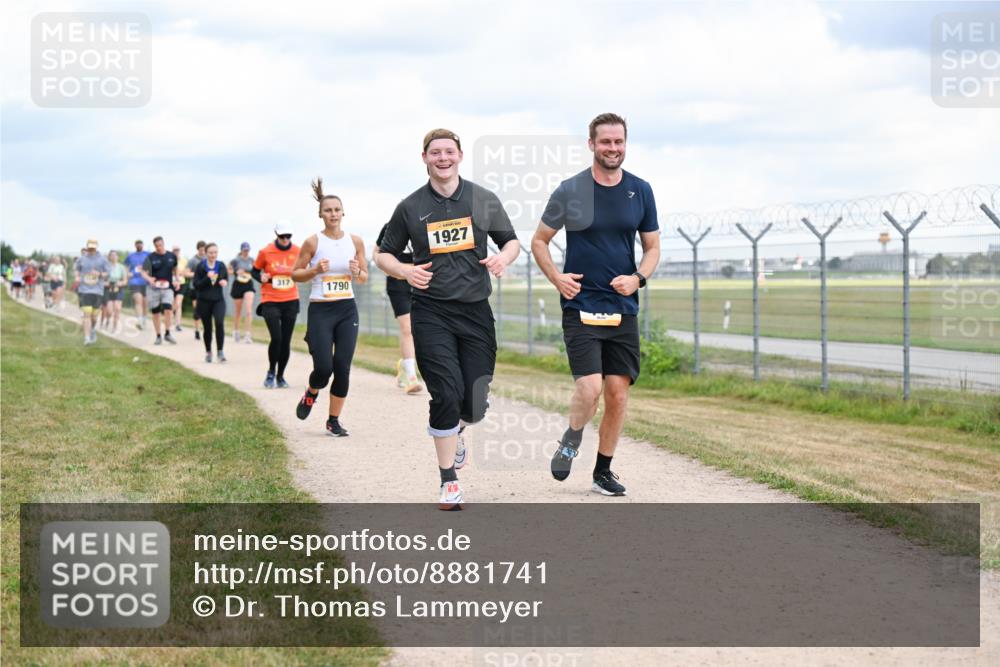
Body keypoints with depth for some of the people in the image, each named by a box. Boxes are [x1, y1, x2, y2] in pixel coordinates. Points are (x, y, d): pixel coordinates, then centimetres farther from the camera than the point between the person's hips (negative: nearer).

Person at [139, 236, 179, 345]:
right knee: (155, 312, 4)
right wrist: (149, 279, -26)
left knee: (168, 309, -16)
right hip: (154, 288, -1)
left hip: (168, 287, 1)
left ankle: (167, 334, -5)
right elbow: (144, 273, -6)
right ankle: (158, 336, 14)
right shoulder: (150, 257, -4)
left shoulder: (171, 256, 4)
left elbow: (175, 269, 22)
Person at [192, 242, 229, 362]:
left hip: (218, 300, 1)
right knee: (207, 327, 8)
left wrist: (224, 282, -7)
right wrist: (207, 278, -22)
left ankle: (220, 351, -14)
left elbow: (226, 279, 16)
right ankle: (208, 352, 26)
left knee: (219, 323, -21)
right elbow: (196, 285, -7)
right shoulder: (200, 267, -4)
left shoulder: (221, 266, 2)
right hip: (204, 301, 0)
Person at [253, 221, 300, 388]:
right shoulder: (265, 252, -4)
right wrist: (261, 278, -13)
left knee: (286, 341, 4)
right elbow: (255, 271, 8)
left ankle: (280, 376, 19)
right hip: (270, 301, -2)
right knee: (276, 338, -15)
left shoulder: (297, 252, 2)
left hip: (290, 301, 2)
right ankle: (271, 372, 7)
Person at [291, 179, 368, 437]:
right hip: (320, 311, -3)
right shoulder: (313, 242, -5)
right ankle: (311, 394, 26)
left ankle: (334, 420, 13)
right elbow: (295, 274, 2)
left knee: (343, 368, -2)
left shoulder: (355, 241, 3)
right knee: (323, 368, -10)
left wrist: (357, 273, -12)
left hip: (347, 311, 3)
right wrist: (315, 270, -17)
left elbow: (364, 278, 11)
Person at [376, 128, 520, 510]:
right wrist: (404, 271, -10)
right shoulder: (410, 208, 4)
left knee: (475, 404, 0)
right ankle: (449, 482, -1)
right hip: (431, 312, -2)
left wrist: (504, 258, -9)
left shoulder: (484, 200, 7)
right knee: (447, 393, -14)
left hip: (476, 310, 2)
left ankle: (455, 429, 39)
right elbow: (384, 255, 12)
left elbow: (511, 241, 15)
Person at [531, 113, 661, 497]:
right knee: (590, 388, -16)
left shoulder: (640, 191, 6)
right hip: (580, 305, -3)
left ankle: (603, 472, 17)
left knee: (618, 393, 2)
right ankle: (571, 440, 15)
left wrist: (637, 278, -6)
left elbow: (652, 248, 14)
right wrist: (556, 277, -8)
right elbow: (539, 241, 8)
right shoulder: (569, 191, -2)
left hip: (623, 307, 3)